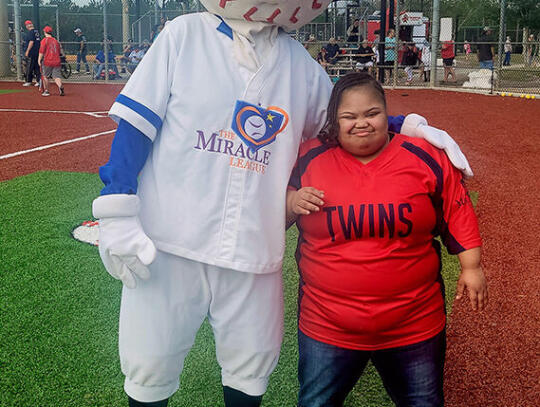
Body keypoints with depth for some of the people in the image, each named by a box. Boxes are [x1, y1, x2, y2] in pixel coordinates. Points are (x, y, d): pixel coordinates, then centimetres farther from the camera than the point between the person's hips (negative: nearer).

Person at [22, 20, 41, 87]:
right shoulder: (37, 32, 14)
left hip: (31, 53, -8)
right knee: (37, 67, 8)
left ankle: (28, 81, 0)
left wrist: (27, 51, -17)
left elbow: (31, 42, -18)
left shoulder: (30, 32, -11)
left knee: (29, 67, -3)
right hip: (37, 52, 8)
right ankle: (38, 81, 6)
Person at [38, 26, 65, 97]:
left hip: (47, 62, -4)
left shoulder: (44, 40, -2)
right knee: (57, 76, -3)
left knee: (45, 76, 12)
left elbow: (41, 51, -8)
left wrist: (39, 60, -5)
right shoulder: (56, 40, 14)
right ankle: (60, 86, -31)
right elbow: (60, 52, 19)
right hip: (57, 61, 4)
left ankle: (46, 91, 16)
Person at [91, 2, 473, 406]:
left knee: (251, 368, 12)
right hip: (167, 242, -2)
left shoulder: (301, 65, 8)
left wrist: (412, 126, 3)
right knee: (150, 366, 6)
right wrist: (117, 211, -10)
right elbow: (136, 122, -3)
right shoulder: (185, 34, 0)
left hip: (254, 249, 3)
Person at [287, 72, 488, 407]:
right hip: (327, 326, 0)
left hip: (414, 326, 0)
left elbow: (457, 210, 3)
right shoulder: (310, 159, -3)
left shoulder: (423, 157, -4)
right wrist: (291, 203, -15)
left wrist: (471, 266, 1)